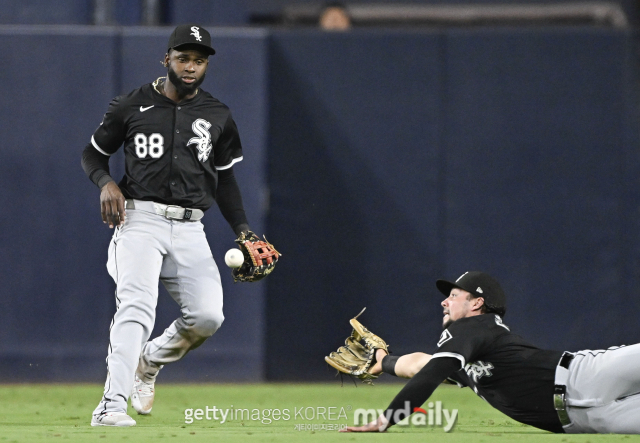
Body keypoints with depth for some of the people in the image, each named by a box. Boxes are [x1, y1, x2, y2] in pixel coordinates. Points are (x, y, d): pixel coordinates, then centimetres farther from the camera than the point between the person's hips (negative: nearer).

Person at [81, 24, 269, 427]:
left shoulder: (218, 116, 12)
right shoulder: (131, 107, 4)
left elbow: (225, 178, 19)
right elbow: (93, 152, 14)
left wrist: (243, 229, 7)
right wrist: (106, 182, -8)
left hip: (190, 228, 3)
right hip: (139, 218, -3)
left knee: (208, 316, -12)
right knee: (136, 305, -24)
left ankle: (149, 362, 18)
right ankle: (112, 405, -30)